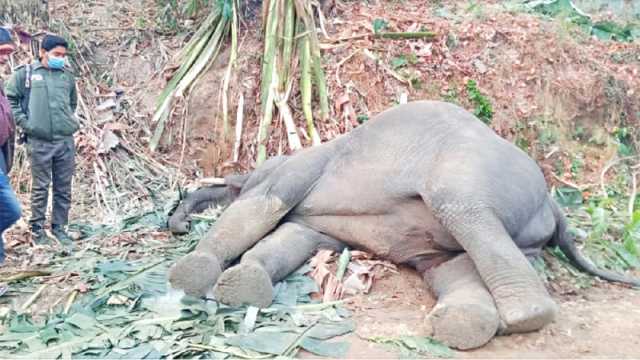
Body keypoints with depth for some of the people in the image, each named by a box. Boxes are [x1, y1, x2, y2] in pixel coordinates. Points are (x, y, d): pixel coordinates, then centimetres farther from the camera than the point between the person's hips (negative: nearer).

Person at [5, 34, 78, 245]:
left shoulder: (67, 76, 13)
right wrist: (24, 122, -3)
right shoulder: (25, 73, 1)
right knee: (40, 187, 3)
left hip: (66, 141, 4)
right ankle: (37, 228, 15)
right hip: (39, 141, -3)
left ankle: (59, 227, 20)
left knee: (64, 188, 8)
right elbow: (10, 99, 4)